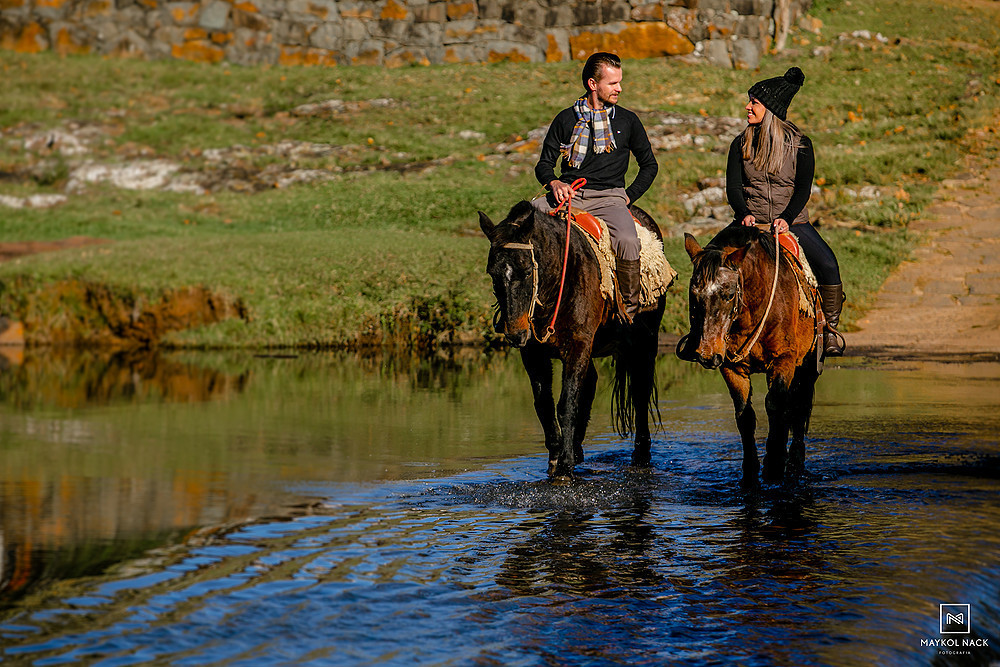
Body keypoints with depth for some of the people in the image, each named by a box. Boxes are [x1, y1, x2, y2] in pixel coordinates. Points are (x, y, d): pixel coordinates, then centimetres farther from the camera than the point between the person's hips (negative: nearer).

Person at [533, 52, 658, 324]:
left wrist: (628, 196, 6)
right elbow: (544, 164, 14)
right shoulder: (566, 119, 12)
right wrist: (554, 182, -9)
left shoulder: (627, 120, 12)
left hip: (608, 197, -1)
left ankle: (629, 310, -14)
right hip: (567, 195, 1)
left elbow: (649, 165, 19)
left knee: (627, 242, -33)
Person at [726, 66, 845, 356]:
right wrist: (744, 213, -20)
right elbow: (733, 186, 0)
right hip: (752, 222, 2)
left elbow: (803, 188, -5)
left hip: (792, 221, -2)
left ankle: (831, 329, -10)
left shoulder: (799, 144, 0)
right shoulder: (741, 144, 6)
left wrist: (786, 218, -22)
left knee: (827, 264, -25)